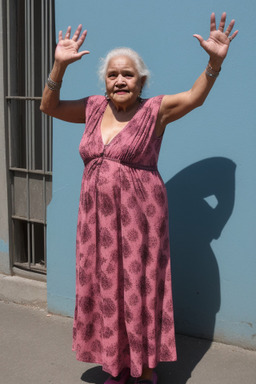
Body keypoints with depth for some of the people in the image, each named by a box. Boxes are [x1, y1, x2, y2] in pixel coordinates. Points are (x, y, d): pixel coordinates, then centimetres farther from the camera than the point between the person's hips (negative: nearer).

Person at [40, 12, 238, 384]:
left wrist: (215, 61, -22)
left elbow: (196, 96, -8)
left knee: (140, 289, 3)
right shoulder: (93, 107, 9)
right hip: (97, 217, 5)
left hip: (139, 216, -4)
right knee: (103, 289, 11)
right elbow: (49, 106, 13)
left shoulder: (155, 109, -3)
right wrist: (60, 65, 2)